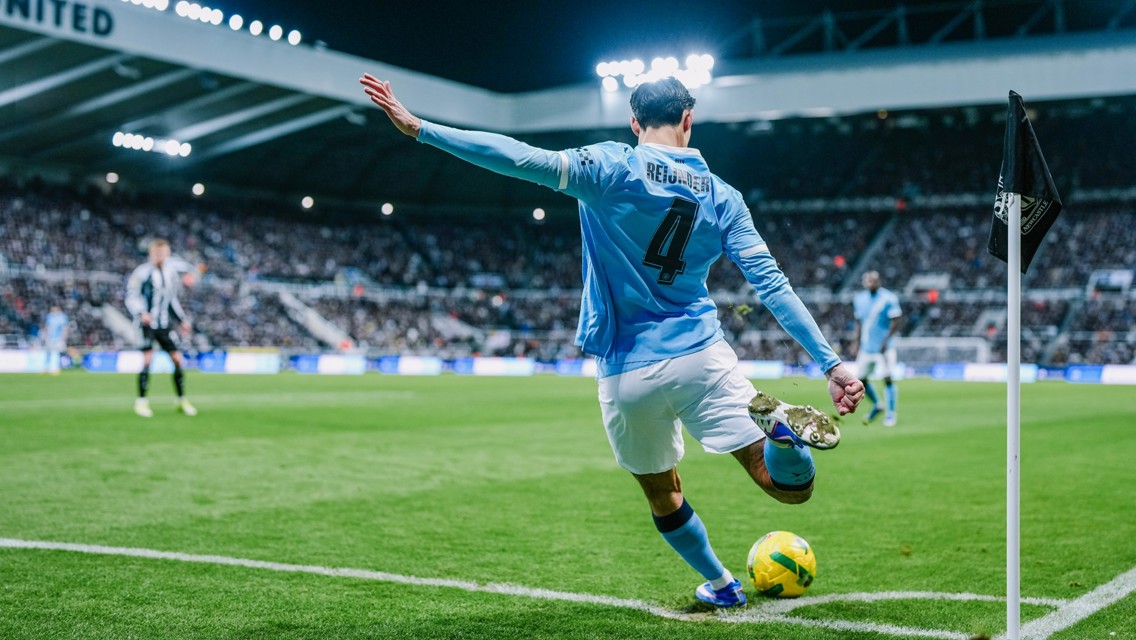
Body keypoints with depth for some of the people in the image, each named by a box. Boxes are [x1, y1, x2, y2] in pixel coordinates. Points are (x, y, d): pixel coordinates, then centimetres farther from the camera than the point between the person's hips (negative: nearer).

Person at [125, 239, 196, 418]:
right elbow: (131, 297, -9)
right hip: (147, 323, -5)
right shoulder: (142, 272, -9)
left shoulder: (171, 272, 10)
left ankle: (182, 400, 13)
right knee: (147, 359, -13)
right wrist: (141, 313, -25)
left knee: (178, 359, 1)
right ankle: (141, 401, -2)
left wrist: (182, 319, 17)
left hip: (165, 324, 5)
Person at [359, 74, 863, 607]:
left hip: (627, 375, -1)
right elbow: (771, 283, -2)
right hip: (701, 359, 1)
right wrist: (830, 363, -2)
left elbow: (526, 159, -18)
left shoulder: (612, 167, -5)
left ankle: (721, 585, 31)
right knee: (791, 488, 0)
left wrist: (419, 128, -19)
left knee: (663, 495, 22)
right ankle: (779, 425, -29)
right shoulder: (721, 195, 4)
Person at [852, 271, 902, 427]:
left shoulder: (888, 298, -10)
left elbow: (896, 321, -11)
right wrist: (857, 344, 13)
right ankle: (876, 406, 30)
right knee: (861, 379, 7)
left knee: (887, 379, -11)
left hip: (884, 348, -5)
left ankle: (891, 414, 0)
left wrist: (886, 340, -18)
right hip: (866, 348, 5)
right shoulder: (859, 299, 7)